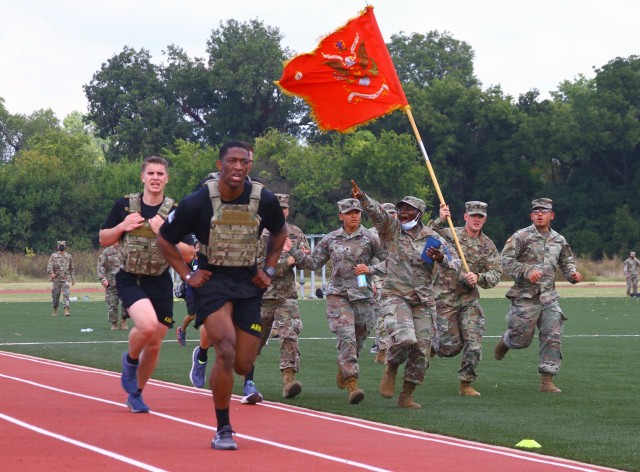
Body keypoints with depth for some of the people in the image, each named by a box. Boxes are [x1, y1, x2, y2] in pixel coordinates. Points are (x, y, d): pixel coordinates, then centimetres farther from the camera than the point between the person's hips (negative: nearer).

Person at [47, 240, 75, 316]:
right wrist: (51, 273, -27)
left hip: (66, 279, 0)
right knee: (55, 295, 5)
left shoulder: (69, 256, 13)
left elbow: (72, 268, 18)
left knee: (66, 294, -13)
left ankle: (66, 310, -18)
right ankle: (55, 310, 21)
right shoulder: (53, 256, 6)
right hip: (56, 278, 0)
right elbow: (49, 265, -7)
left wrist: (73, 279, 13)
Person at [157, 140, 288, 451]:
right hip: (212, 281, -3)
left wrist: (269, 269, 9)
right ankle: (223, 430, -11)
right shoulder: (197, 203, -13)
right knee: (226, 351, -24)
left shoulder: (264, 201, -5)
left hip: (249, 284, 3)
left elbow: (279, 233, 18)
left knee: (243, 365, 0)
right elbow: (165, 240, 1)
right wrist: (187, 275, -4)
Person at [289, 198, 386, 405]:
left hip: (363, 295, 1)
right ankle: (352, 384, -21)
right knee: (347, 337, -17)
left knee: (358, 339, 11)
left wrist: (370, 269, -14)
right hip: (337, 294, -1)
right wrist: (292, 251, 5)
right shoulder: (330, 239, 9)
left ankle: (342, 372, 40)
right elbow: (313, 263, 13)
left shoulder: (370, 238, 2)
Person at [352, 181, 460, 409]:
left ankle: (406, 396, 16)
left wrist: (441, 258, -17)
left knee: (421, 350, 1)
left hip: (424, 301, 3)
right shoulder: (392, 229, 2)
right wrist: (362, 198, -35)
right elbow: (376, 212, -16)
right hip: (395, 296, -3)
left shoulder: (432, 238, 6)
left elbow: (456, 263, 6)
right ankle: (391, 368, 6)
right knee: (404, 339, -26)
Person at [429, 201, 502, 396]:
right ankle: (431, 345, 33)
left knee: (474, 342, -6)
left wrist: (478, 277, -18)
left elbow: (496, 274, 1)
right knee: (450, 346, -2)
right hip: (445, 297, -4)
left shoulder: (488, 245, 6)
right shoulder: (448, 234, -6)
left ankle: (466, 384, 7)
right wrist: (439, 221, -29)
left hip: (470, 298, 4)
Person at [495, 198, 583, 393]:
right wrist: (527, 271, -21)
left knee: (552, 338, -4)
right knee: (522, 338, 1)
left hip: (549, 298, 4)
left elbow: (566, 262, 25)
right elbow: (506, 260, -9)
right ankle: (505, 340, 37)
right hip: (525, 297, -4)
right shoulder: (521, 236, -5)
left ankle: (547, 381, 0)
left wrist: (573, 274, 3)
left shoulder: (559, 240, 12)